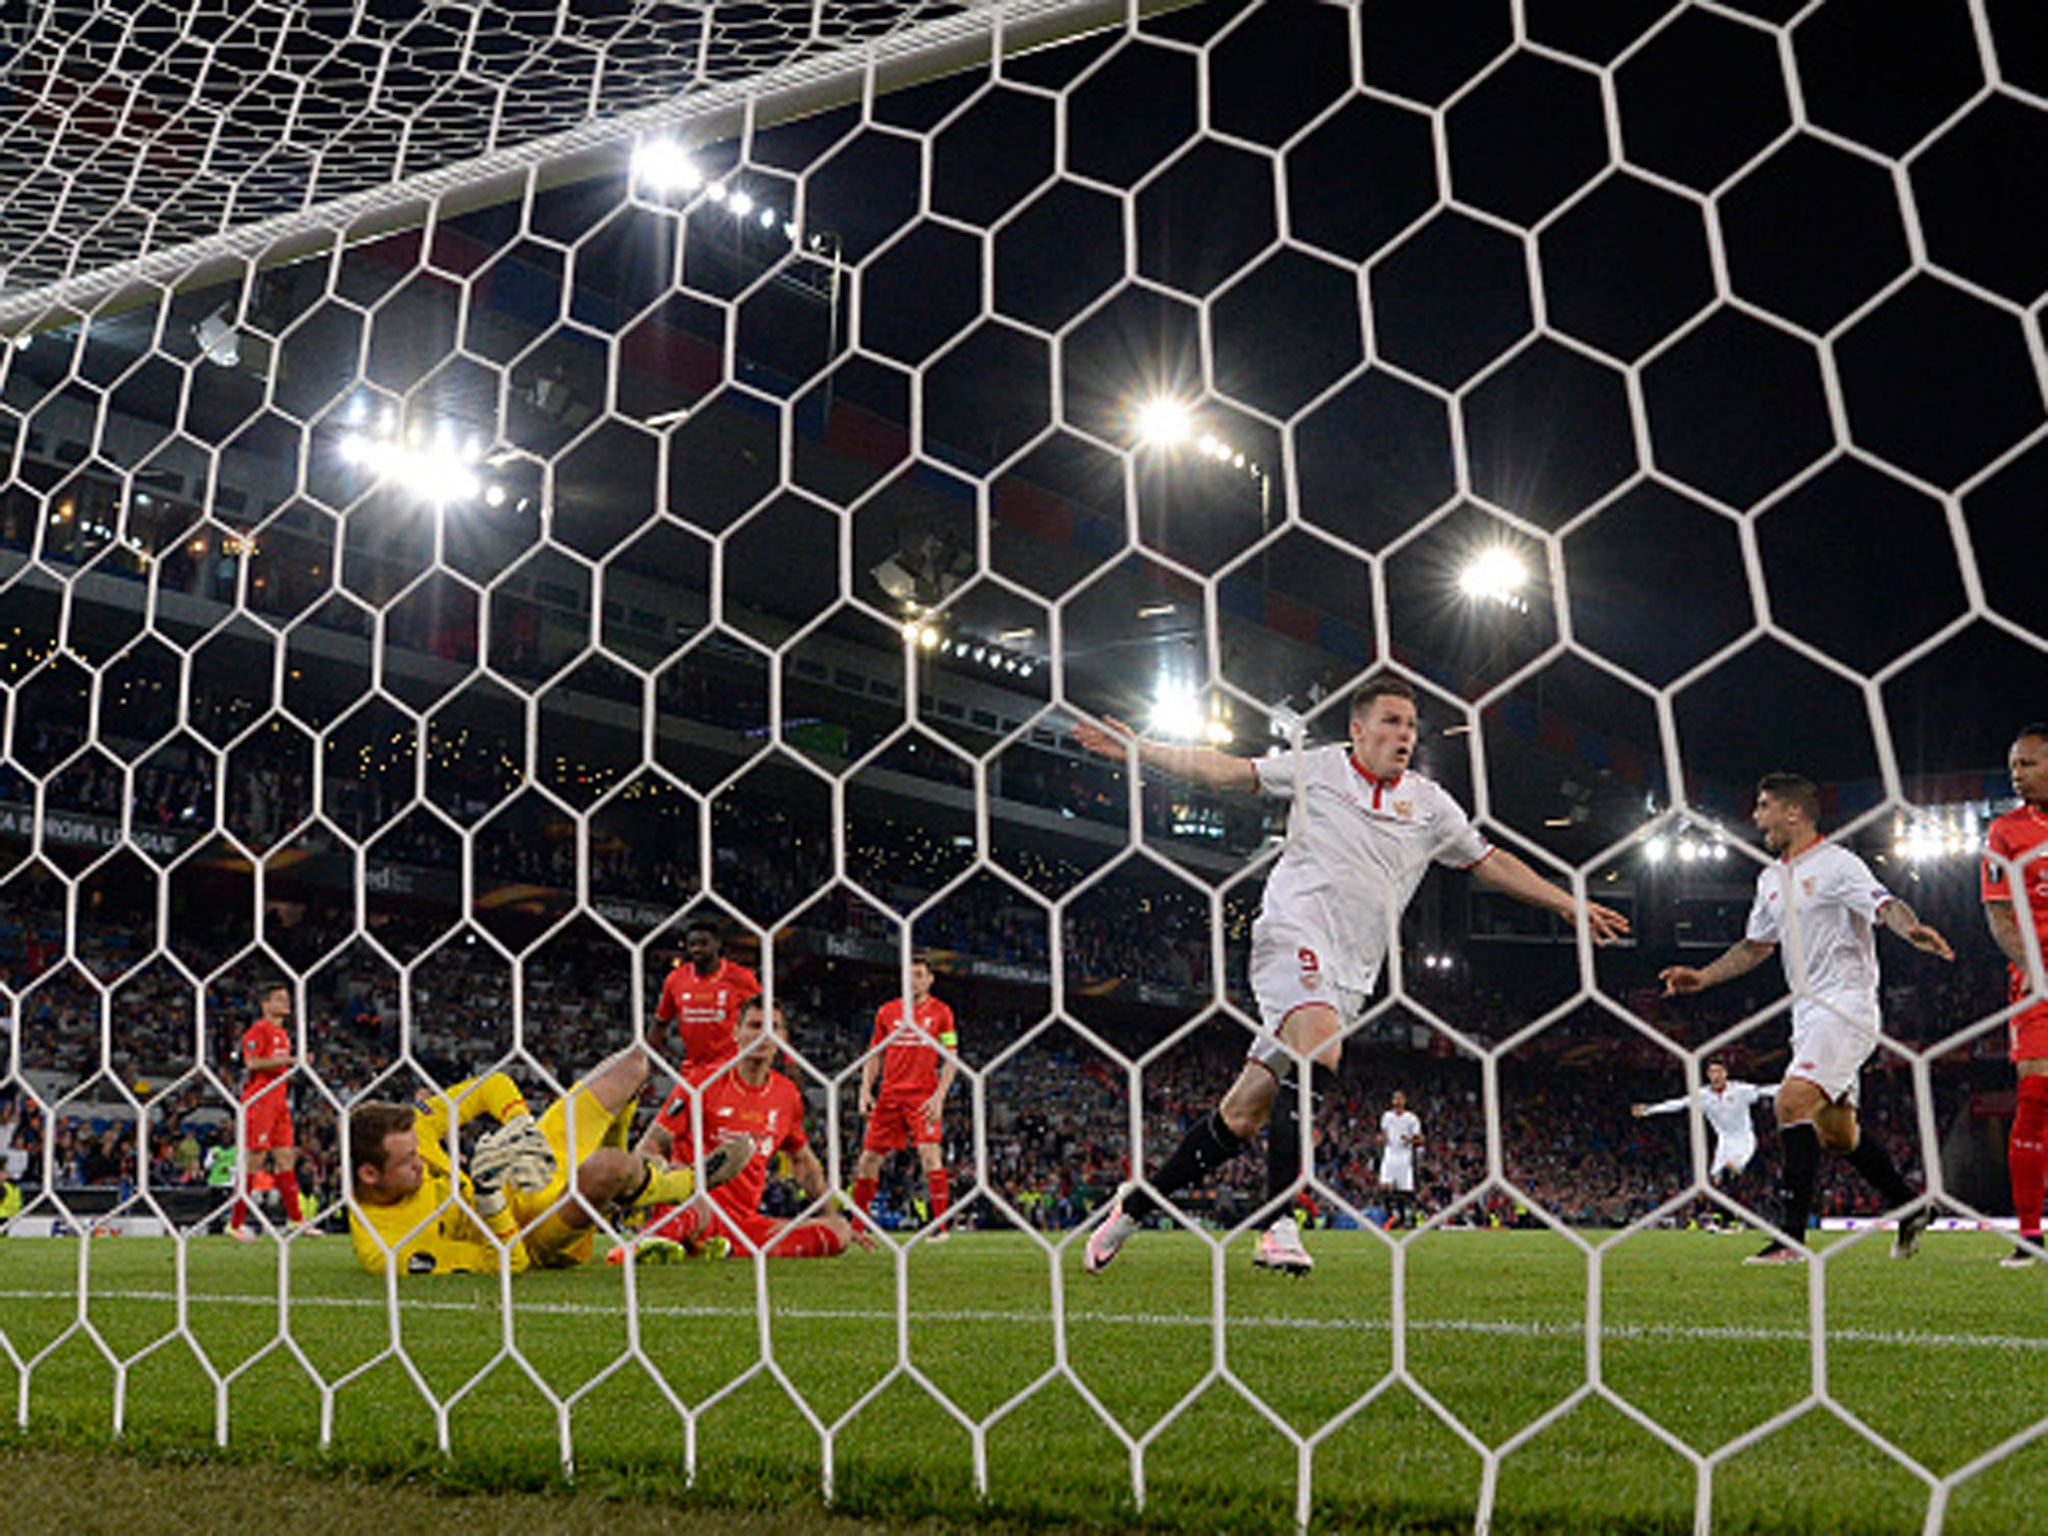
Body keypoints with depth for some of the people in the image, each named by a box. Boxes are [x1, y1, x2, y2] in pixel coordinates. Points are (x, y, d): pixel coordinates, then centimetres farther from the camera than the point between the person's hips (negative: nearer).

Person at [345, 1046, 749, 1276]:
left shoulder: (407, 1133, -17)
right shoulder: (380, 1248, -32)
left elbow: (493, 1086, -6)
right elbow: (508, 1261, -28)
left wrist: (521, 1127, -22)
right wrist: (490, 1196, -40)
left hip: (524, 1186, 7)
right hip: (537, 1244, -7)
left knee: (631, 1063, 8)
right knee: (607, 1168, -41)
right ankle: (690, 1183, -2)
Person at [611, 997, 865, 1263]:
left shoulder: (787, 1096, 14)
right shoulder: (702, 1082, 0)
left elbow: (802, 1161, 31)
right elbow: (646, 1148, 0)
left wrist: (833, 1216, 24)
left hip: (746, 1221, 8)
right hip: (695, 1209, -7)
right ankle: (642, 1245, -28)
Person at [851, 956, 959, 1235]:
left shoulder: (941, 1012, 2)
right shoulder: (886, 1011, 10)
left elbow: (951, 1060, 0)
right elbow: (874, 1055, 16)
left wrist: (939, 1096, -11)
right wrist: (866, 1091, 4)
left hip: (923, 1096, -3)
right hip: (889, 1095, 3)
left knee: (930, 1154, -16)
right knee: (869, 1157, 4)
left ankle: (940, 1225, -11)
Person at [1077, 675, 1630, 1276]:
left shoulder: (1429, 804, 16)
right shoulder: (1317, 768, 6)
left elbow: (1491, 862, 24)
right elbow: (1227, 770, 7)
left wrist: (1570, 904, 22)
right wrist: (1140, 748, 1)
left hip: (1349, 974, 4)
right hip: (1293, 934, -4)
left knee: (1244, 1113, 0)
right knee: (1320, 1045, -33)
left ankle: (1136, 1205, 14)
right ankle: (1279, 1224, -31)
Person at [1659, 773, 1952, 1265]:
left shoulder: (1836, 864, -8)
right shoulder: (1771, 878, 15)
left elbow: (1885, 905, -23)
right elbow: (1756, 945, 25)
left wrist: (1910, 928, -44)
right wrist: (1702, 977, 17)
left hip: (1847, 1004, -9)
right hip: (1809, 1013, 9)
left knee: (1793, 1102, -23)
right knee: (1836, 1134, 13)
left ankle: (1791, 1236, -22)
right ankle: (1909, 1208, 34)